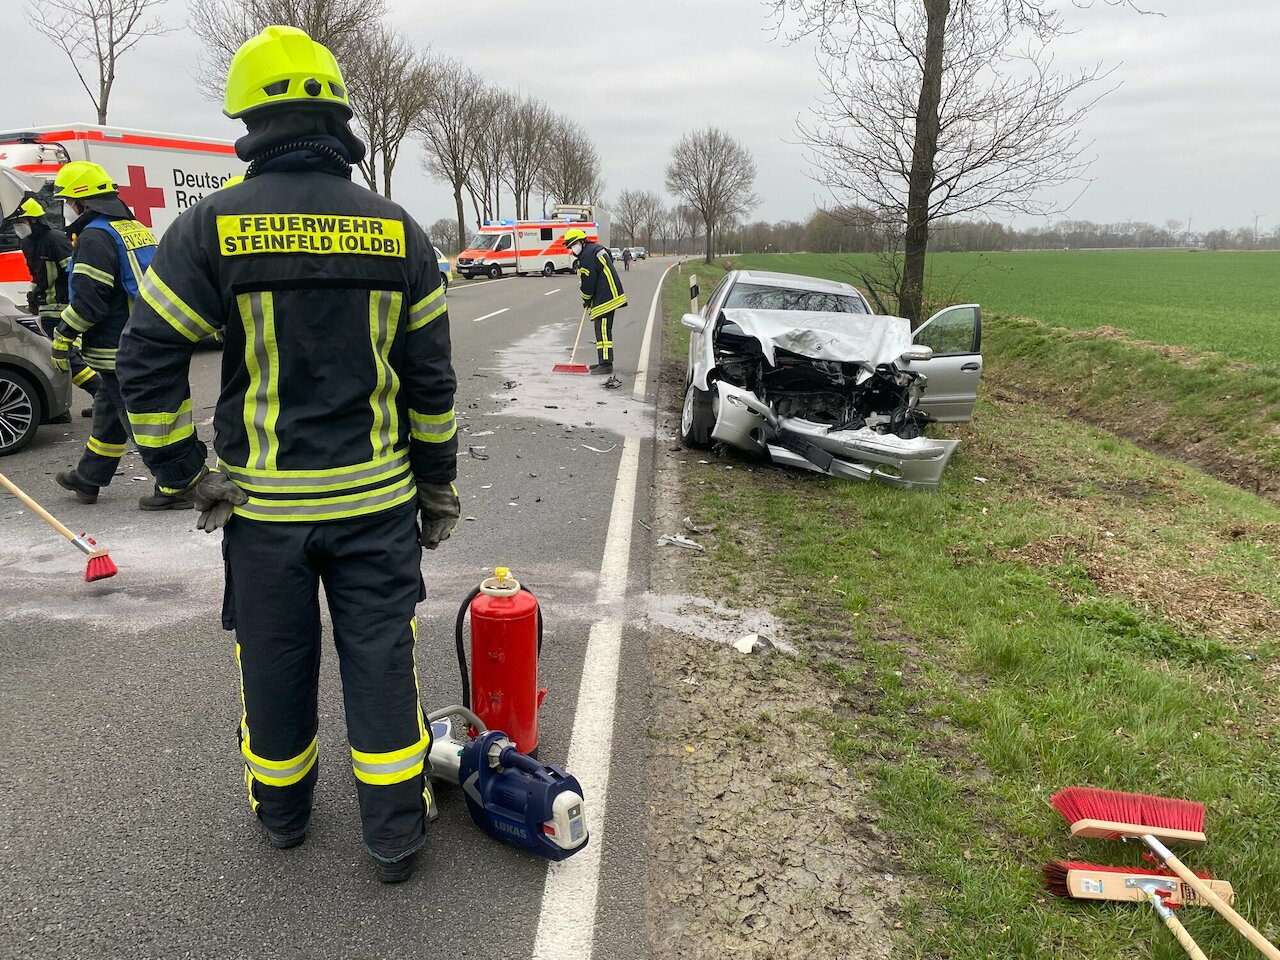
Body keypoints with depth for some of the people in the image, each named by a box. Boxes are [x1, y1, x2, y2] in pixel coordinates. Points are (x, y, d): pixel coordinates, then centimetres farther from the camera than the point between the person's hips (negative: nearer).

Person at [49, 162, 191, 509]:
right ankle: (88, 478, 35)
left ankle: (176, 487, -2)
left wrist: (63, 337, -9)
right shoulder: (136, 229, 15)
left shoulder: (95, 236, -14)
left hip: (119, 352, -10)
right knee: (108, 411, 21)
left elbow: (87, 300, -20)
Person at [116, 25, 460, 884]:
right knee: (380, 658, 9)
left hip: (264, 502, 0)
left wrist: (189, 477, 3)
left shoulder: (211, 228, -6)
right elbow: (432, 380, 0)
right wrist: (438, 485, 9)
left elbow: (149, 367, -8)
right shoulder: (399, 233, -2)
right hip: (375, 499, 1)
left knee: (275, 660, 16)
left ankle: (283, 810, 37)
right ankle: (396, 832, 19)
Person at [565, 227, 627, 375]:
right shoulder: (596, 249, 18)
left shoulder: (588, 255, -15)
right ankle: (604, 361, 22)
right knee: (603, 330, 16)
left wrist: (586, 299, 3)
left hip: (604, 300, -11)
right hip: (610, 296, 11)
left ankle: (606, 364, -13)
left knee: (603, 330, -11)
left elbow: (588, 281, -16)